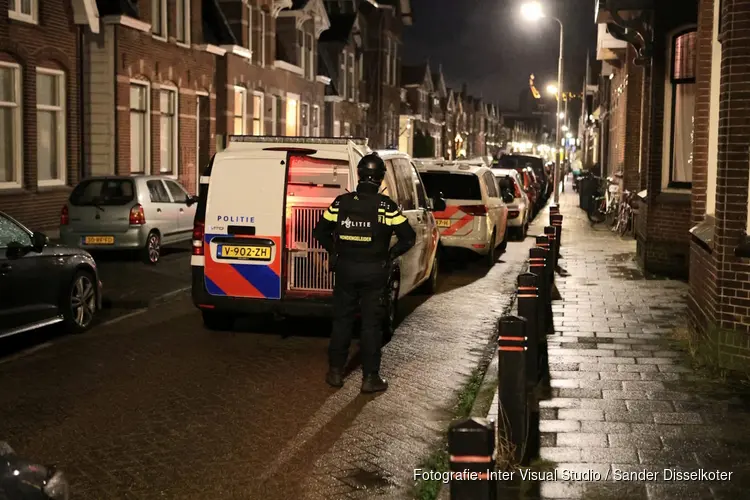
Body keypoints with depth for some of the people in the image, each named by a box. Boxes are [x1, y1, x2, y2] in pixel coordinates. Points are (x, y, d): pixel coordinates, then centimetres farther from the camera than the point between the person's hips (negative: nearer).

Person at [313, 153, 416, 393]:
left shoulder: (341, 203, -3)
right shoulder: (386, 207, -9)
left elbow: (320, 231, 4)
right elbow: (408, 238, -8)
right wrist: (390, 256, 4)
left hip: (345, 269, 2)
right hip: (374, 272, -2)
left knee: (341, 320, 14)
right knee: (371, 324, 5)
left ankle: (335, 372, 21)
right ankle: (370, 377, 8)